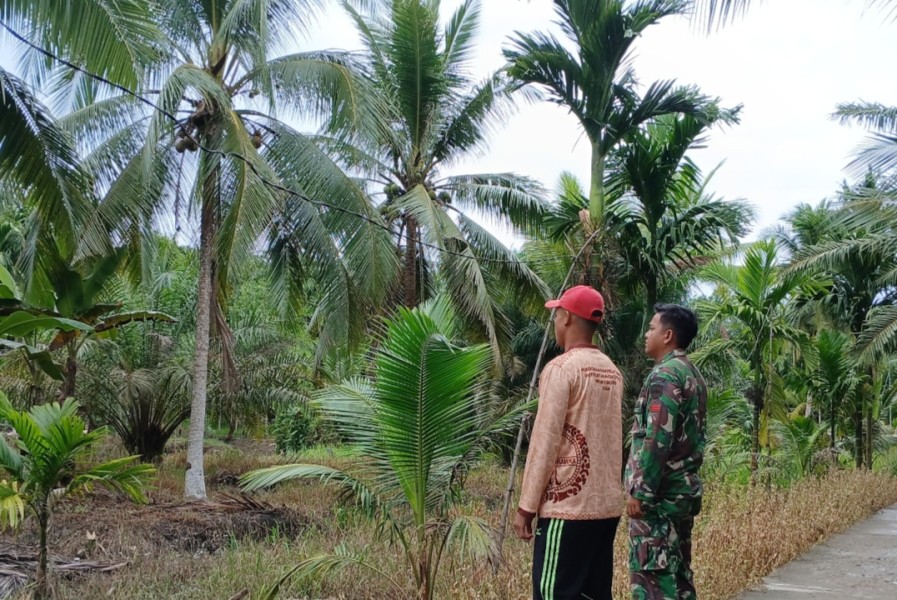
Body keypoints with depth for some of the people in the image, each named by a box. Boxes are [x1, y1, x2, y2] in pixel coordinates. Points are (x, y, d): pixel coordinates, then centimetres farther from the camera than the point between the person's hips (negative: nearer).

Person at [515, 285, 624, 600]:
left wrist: (526, 506, -9)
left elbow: (545, 440, -13)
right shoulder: (612, 371, 11)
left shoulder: (561, 368, -11)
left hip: (568, 505, -7)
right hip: (607, 504, 8)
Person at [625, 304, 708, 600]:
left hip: (660, 493, -10)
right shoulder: (693, 374, 16)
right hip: (684, 489, 10)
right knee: (678, 572, 13)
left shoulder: (665, 374, -14)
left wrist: (640, 492, -18)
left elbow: (657, 439, -21)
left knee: (651, 574, -6)